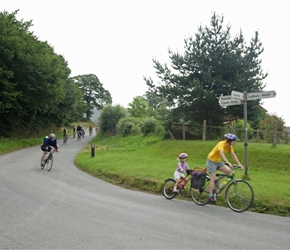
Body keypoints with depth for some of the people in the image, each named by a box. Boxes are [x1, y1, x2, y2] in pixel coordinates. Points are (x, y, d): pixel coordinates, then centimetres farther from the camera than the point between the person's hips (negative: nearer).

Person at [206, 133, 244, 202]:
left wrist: (239, 164, -15)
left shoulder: (230, 146, -2)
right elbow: (221, 154, -40)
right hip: (211, 161, -7)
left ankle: (217, 181, 6)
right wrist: (228, 162, -52)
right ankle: (211, 196, -4)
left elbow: (233, 155, -5)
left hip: (218, 161, 7)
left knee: (228, 171, -15)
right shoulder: (221, 144, -26)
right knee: (213, 178, -11)